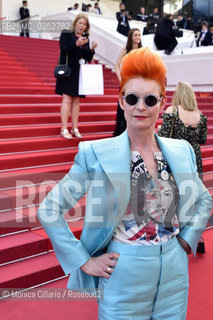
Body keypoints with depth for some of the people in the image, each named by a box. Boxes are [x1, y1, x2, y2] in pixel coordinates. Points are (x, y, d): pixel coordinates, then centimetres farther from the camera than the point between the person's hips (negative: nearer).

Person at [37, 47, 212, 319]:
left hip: (174, 275, 4)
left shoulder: (182, 152, 1)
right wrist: (84, 261, -11)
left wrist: (187, 240, 4)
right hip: (124, 281, -3)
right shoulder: (96, 154, -12)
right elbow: (48, 210, -10)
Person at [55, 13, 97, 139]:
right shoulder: (66, 34, 1)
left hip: (80, 73, 5)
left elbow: (88, 58, 13)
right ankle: (64, 129, -7)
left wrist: (92, 49, -5)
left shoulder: (85, 38, 15)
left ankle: (75, 129, 11)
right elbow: (64, 49, -13)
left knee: (76, 100, 6)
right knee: (67, 99, -9)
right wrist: (76, 44, -25)